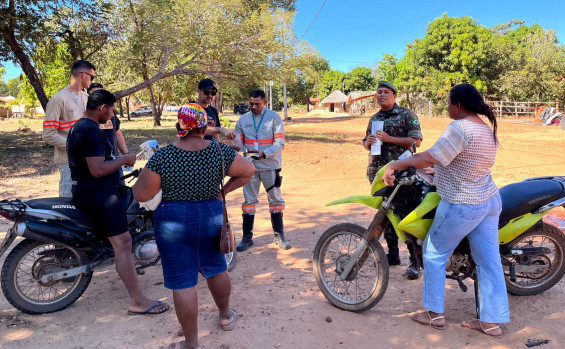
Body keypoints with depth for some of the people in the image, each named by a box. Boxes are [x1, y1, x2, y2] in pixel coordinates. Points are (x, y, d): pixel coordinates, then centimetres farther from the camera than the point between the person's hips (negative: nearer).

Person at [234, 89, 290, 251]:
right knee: (249, 201, 8)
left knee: (275, 199, 6)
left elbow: (280, 143, -9)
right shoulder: (243, 119, 5)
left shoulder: (274, 117, -4)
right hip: (249, 166, 3)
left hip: (270, 166, -2)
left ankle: (279, 235, 18)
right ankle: (247, 237, 17)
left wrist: (264, 154, -23)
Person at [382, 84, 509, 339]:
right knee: (489, 261, 11)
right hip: (489, 201, 9)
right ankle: (492, 322, 20)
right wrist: (439, 170, 28)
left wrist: (395, 164, -19)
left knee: (434, 254, 8)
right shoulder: (487, 129, 10)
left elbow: (431, 158, -27)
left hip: (462, 207, -9)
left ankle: (435, 314, 18)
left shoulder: (460, 128, -20)